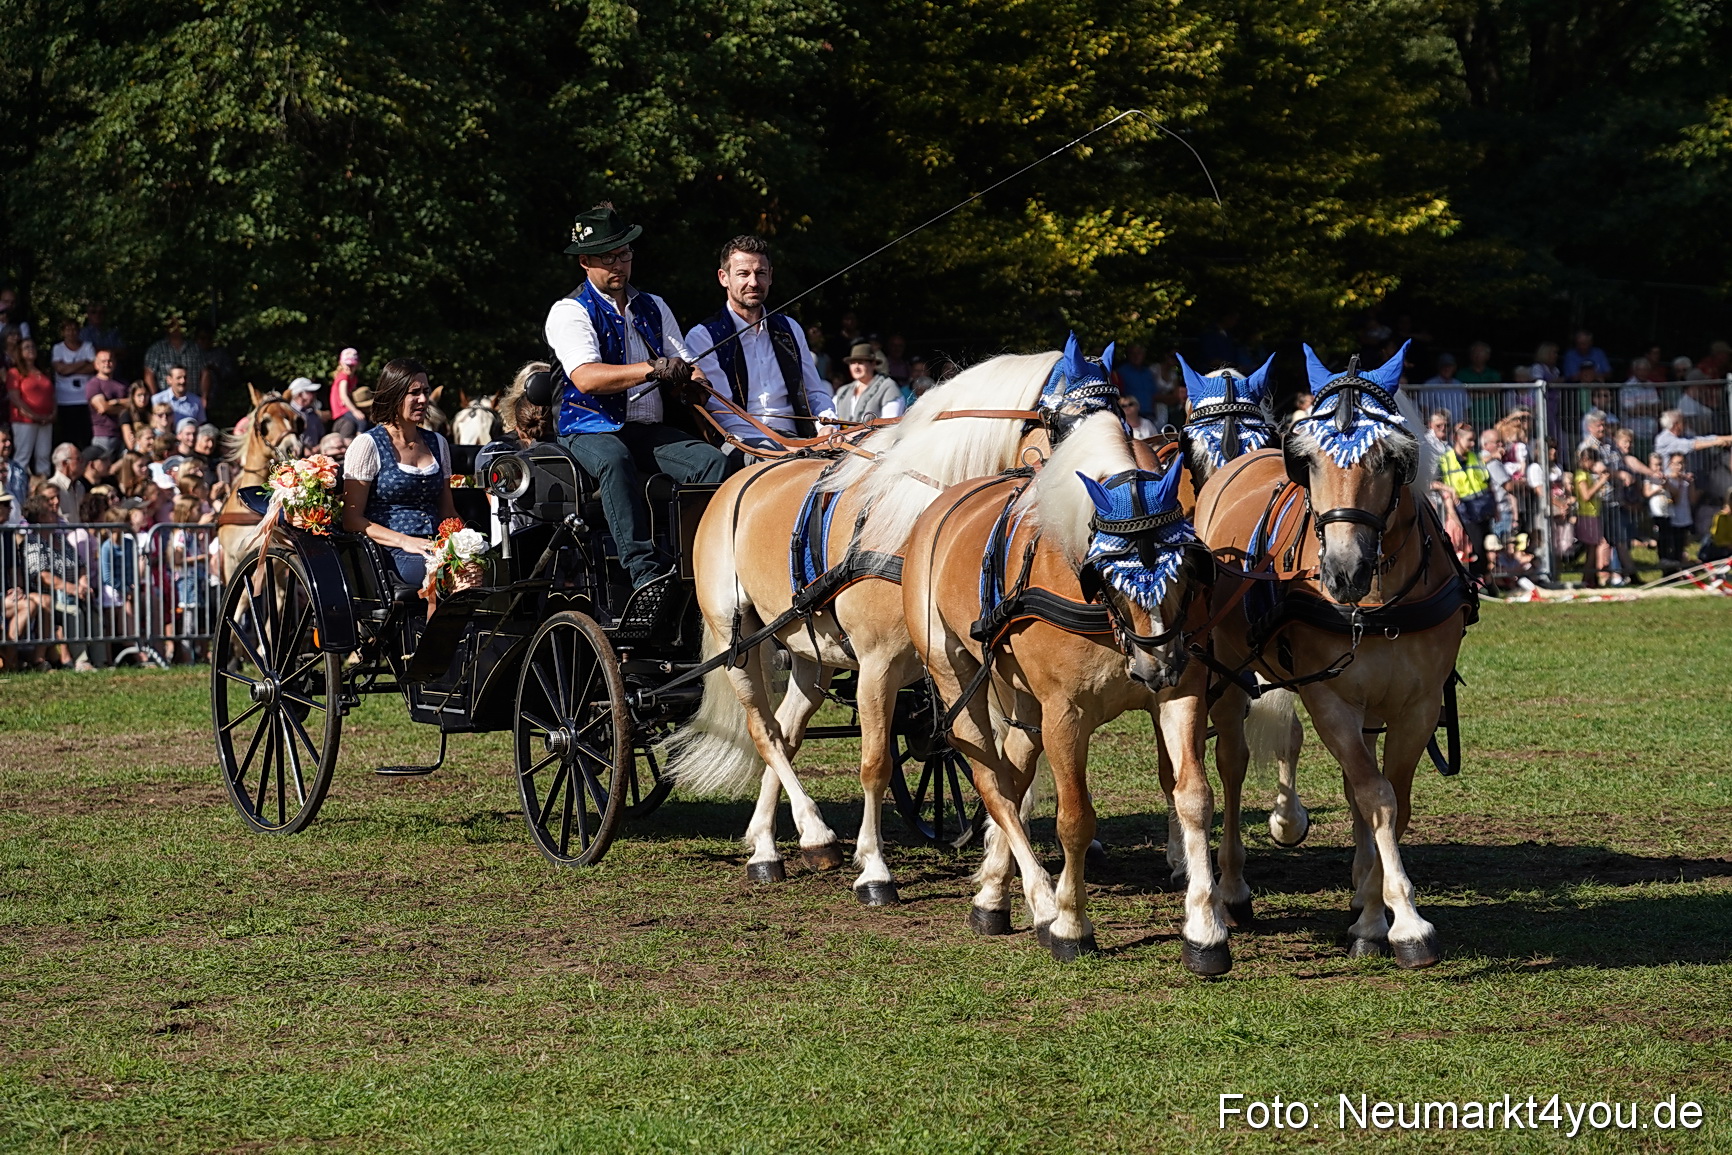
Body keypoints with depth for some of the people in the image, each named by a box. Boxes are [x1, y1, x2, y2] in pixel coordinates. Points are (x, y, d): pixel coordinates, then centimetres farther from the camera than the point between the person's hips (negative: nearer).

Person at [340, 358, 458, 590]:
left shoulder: (437, 443, 22)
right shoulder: (368, 445, 3)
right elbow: (352, 520, -2)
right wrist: (406, 542, -16)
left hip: (435, 550, 6)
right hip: (391, 554, -6)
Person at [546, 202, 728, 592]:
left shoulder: (653, 308, 19)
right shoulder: (569, 312, 1)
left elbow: (686, 368, 14)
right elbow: (586, 378, -16)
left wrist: (688, 381, -12)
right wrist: (652, 370, -27)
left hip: (651, 429, 5)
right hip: (592, 431, -5)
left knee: (714, 461, -22)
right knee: (615, 461, -39)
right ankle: (645, 574, -48)